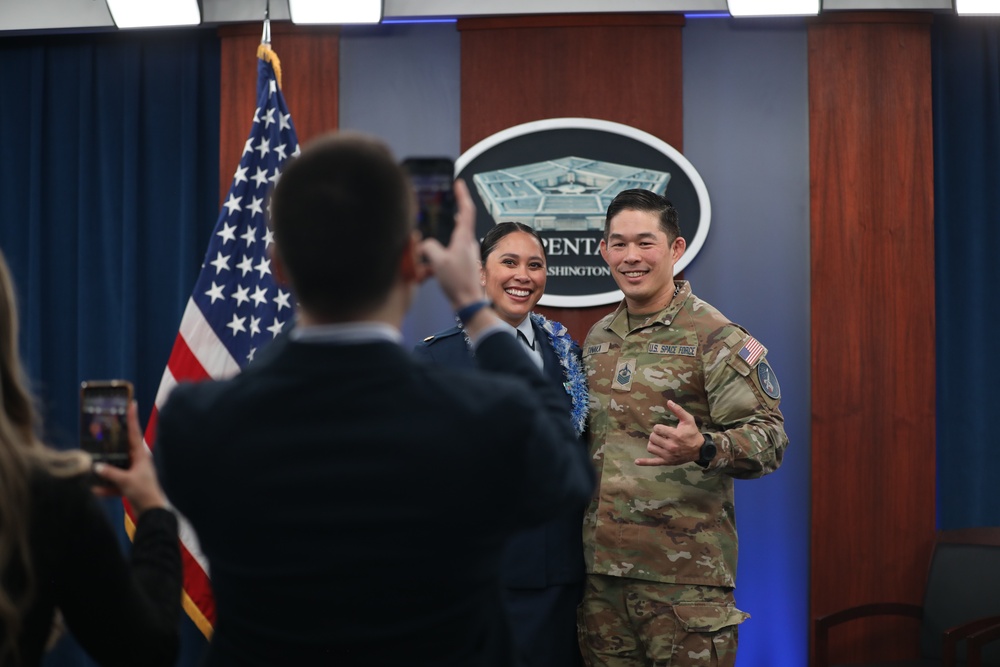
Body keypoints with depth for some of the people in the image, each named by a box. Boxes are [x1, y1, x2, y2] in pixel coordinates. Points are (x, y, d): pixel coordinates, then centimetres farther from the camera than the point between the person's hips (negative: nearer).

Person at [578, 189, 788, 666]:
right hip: (600, 567, 6)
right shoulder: (597, 339, 13)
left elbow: (768, 437, -13)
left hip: (684, 573, -6)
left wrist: (703, 448, -32)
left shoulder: (715, 337, -7)